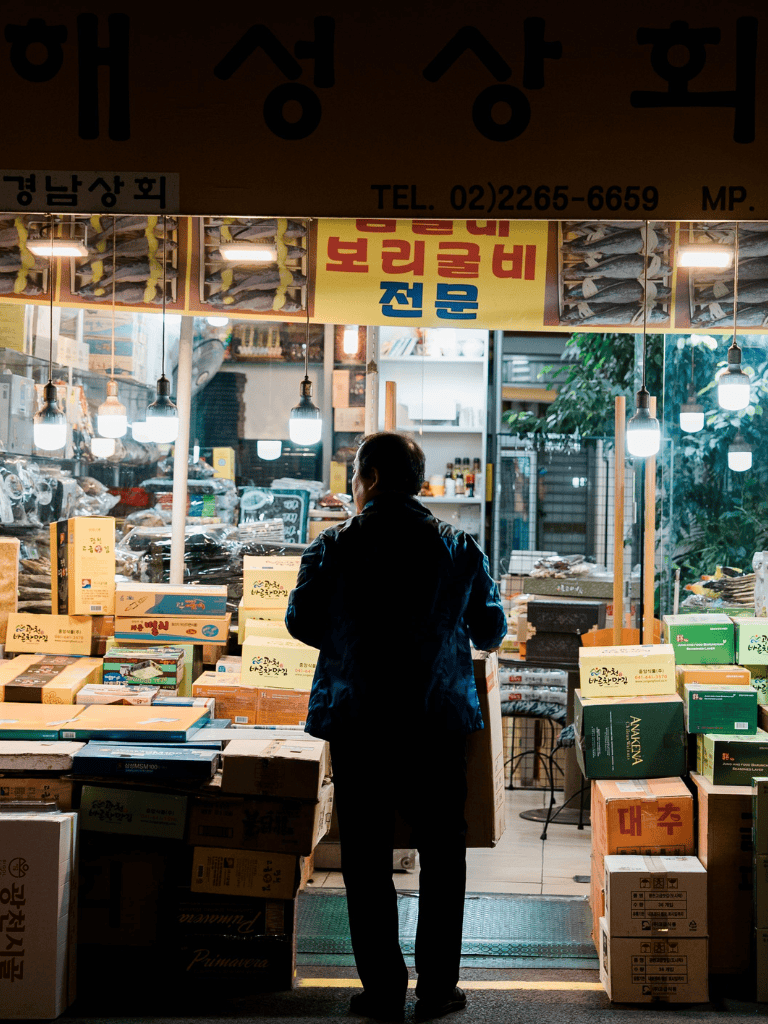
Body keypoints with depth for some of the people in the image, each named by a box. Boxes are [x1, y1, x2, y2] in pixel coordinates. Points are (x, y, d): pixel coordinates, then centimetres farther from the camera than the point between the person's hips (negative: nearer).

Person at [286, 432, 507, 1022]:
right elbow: (492, 631, 8)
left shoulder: (334, 547, -5)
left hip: (356, 723, -1)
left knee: (367, 858, 8)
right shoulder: (460, 548, 1)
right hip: (439, 720, 1)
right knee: (443, 853, 12)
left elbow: (300, 623, 3)